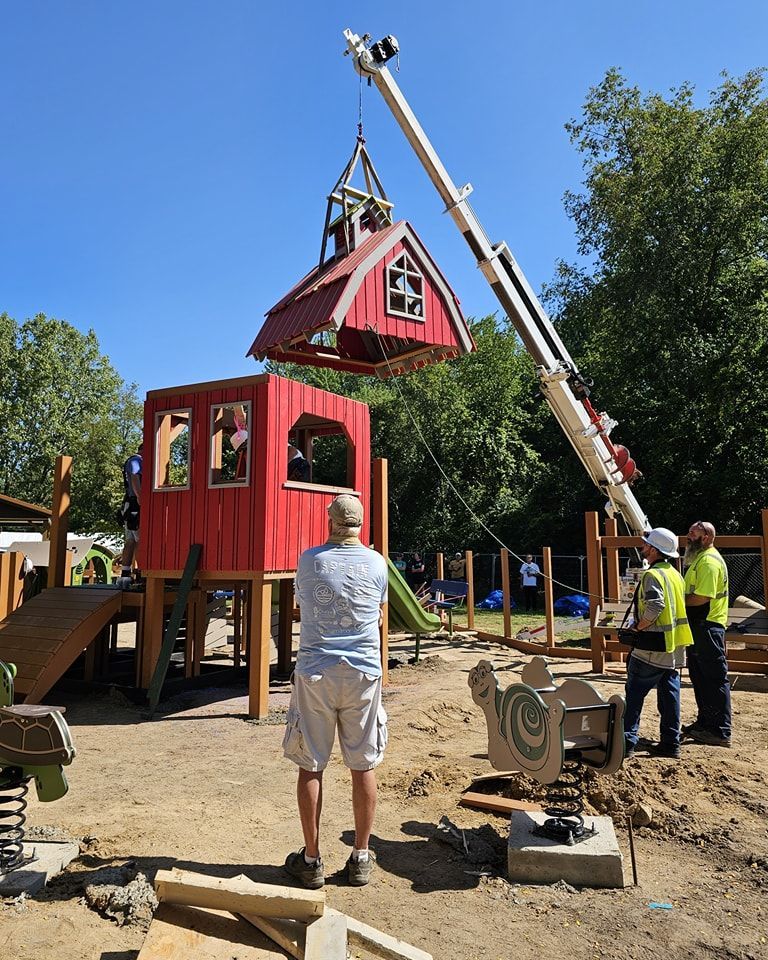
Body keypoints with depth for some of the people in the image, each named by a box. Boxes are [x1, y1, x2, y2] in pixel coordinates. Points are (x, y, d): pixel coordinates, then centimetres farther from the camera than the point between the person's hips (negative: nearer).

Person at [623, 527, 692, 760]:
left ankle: (627, 742, 0)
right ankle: (670, 742, 19)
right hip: (674, 649, 9)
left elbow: (655, 606, -29)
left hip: (652, 646, -9)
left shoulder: (653, 575, -16)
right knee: (669, 694, 13)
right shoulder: (675, 575, 13)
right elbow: (680, 606, 18)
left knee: (634, 694, -2)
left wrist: (638, 626, -15)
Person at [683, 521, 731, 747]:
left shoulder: (709, 561, -17)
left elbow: (702, 597, -23)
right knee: (700, 676, 17)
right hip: (699, 626, 11)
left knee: (715, 678, -4)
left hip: (708, 626, -11)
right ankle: (705, 722, 28)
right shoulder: (699, 558, 17)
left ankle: (720, 732, 2)